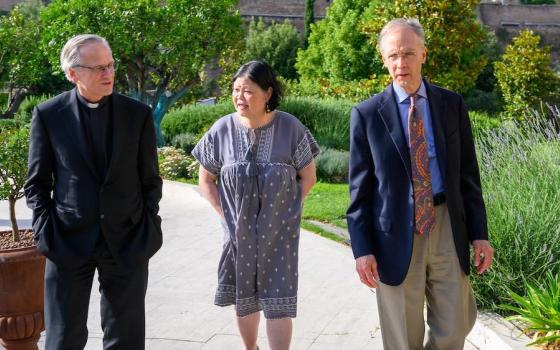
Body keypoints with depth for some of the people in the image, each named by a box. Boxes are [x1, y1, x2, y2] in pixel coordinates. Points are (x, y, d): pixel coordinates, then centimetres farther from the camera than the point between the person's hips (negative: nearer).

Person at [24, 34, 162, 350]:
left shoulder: (138, 114, 1)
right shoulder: (48, 115, -2)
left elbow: (151, 179, 6)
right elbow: (37, 182, 4)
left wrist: (149, 228, -1)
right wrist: (47, 231, -6)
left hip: (127, 241, 1)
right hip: (69, 241, -1)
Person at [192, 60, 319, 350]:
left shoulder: (290, 128, -11)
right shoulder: (222, 130, -7)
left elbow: (308, 177, 0)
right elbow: (205, 180, 4)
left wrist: (284, 210, -5)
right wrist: (226, 215, -4)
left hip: (279, 233, -2)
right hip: (239, 232, 2)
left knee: (278, 301, -3)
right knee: (244, 298, 15)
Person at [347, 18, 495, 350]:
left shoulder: (453, 104, 6)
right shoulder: (367, 114, -1)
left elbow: (468, 173, 7)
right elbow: (359, 188, 0)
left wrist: (479, 233, 2)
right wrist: (362, 248, -5)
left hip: (447, 228, 2)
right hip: (396, 234, -2)